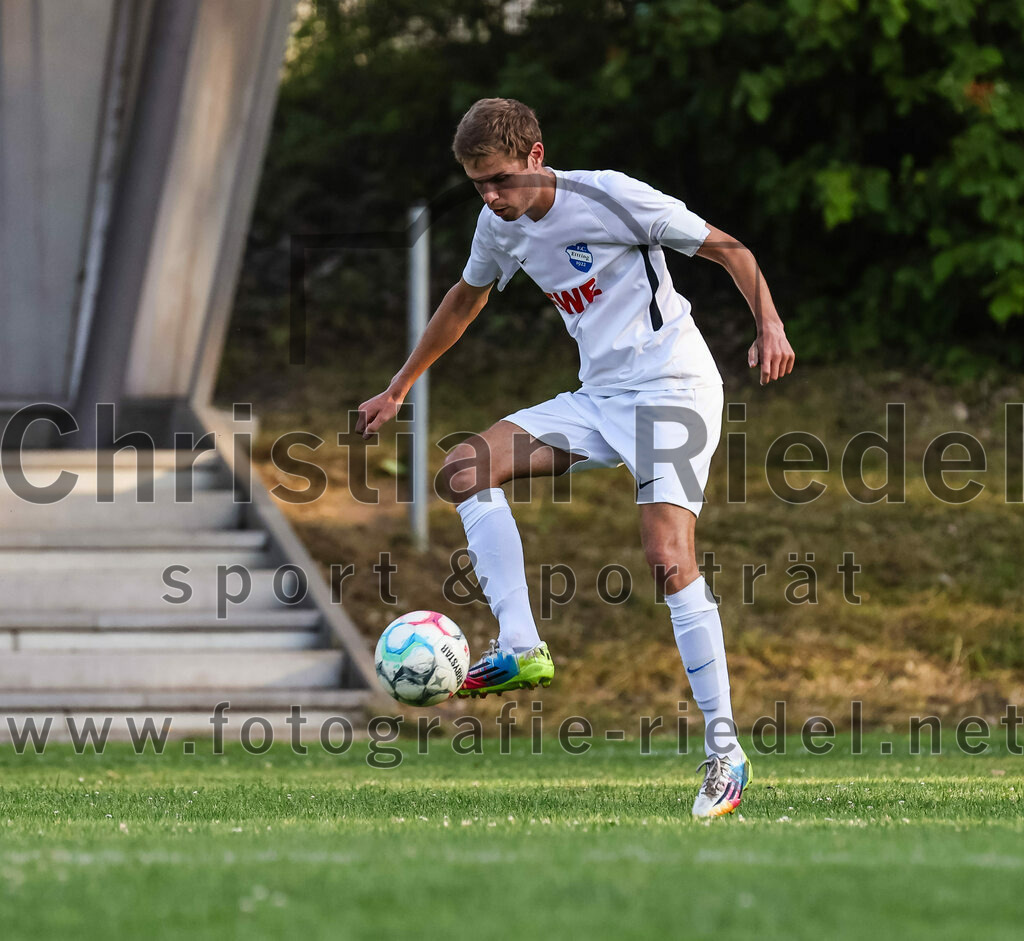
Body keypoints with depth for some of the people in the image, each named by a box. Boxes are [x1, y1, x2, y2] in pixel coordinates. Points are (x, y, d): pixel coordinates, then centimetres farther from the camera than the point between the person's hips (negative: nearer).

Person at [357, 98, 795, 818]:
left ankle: (725, 754, -18)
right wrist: (398, 391, 29)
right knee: (466, 470, -9)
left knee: (670, 560, -22)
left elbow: (730, 250, -9)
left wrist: (770, 327, -24)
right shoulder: (501, 226, 5)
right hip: (599, 400, 7)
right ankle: (521, 650, -14)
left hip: (673, 388, -7)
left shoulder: (611, 197, -15)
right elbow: (465, 302, 25)